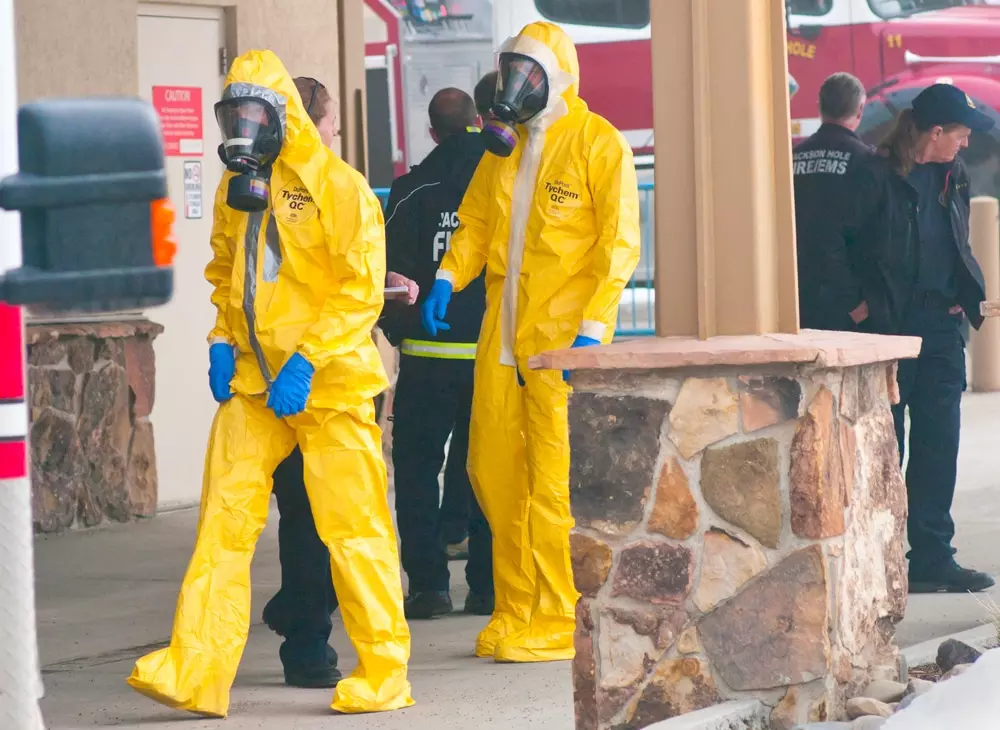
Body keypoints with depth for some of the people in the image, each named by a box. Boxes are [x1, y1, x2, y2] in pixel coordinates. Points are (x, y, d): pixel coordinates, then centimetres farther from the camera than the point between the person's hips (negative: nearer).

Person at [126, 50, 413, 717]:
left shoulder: (338, 187, -9)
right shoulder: (236, 191, 13)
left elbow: (361, 290, -13)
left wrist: (306, 359, -20)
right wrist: (222, 341, 9)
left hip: (329, 385, -6)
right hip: (252, 384, 6)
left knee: (352, 526, -1)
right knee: (224, 517, -2)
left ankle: (384, 674, 9)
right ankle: (195, 673, -4)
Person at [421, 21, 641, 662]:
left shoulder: (598, 143, -7)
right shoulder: (505, 142, 14)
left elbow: (620, 244, -10)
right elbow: (477, 222, 21)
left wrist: (593, 327, -18)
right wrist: (447, 279, 3)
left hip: (564, 334, -7)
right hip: (503, 330, 7)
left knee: (556, 478, -7)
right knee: (493, 467, 9)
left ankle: (560, 623, 1)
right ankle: (516, 610, 20)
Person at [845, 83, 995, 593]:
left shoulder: (951, 176, 12)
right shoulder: (876, 176, -10)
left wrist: (966, 295, 8)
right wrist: (861, 302, -13)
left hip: (942, 326, 7)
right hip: (890, 323, -7)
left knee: (939, 443, 6)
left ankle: (932, 556, 11)